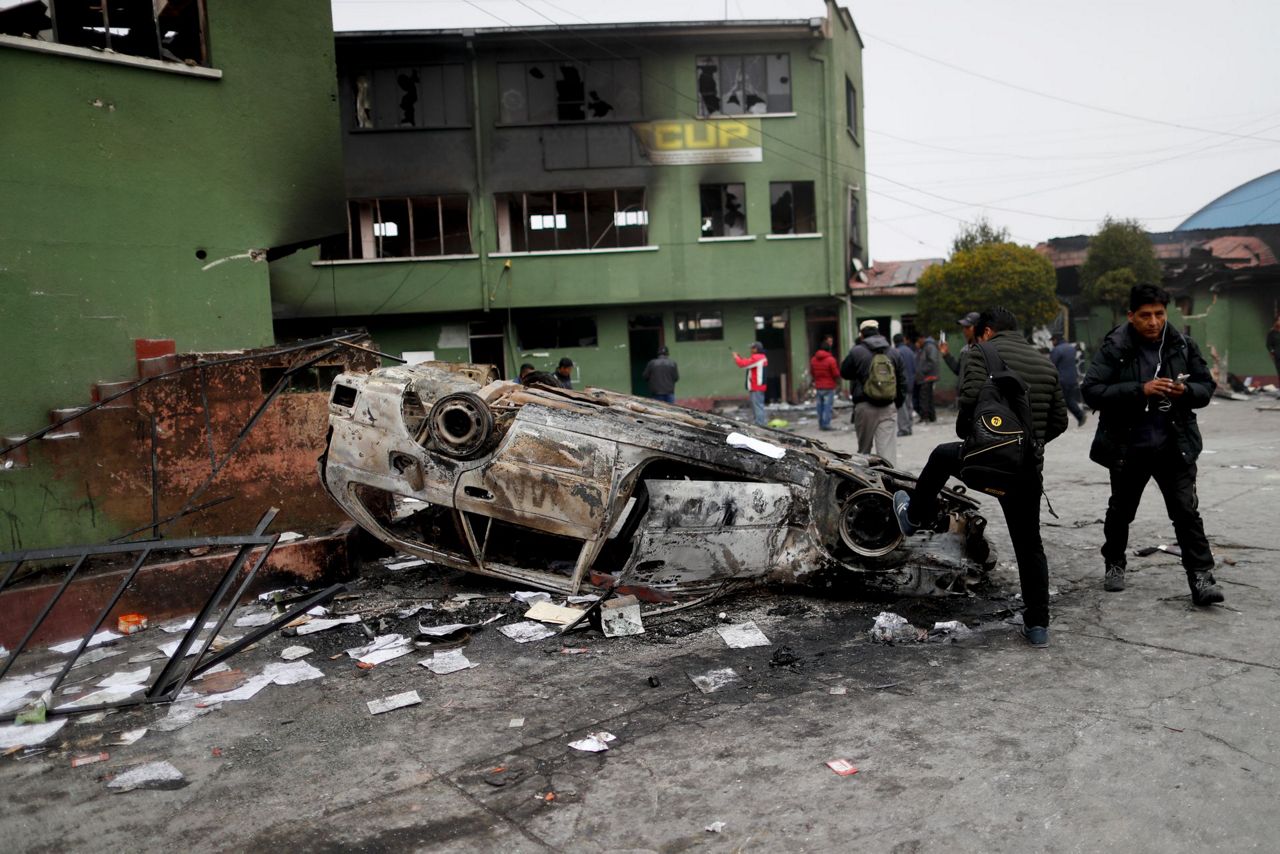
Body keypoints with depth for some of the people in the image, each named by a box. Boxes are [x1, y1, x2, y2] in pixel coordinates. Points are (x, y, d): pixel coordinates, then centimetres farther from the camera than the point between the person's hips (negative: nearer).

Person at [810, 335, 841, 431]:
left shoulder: (813, 359, 4)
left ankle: (821, 424, 16)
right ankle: (826, 424, -6)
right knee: (828, 405, -3)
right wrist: (837, 382, 9)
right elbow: (836, 374, -10)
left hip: (818, 386, 6)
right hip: (829, 387, -6)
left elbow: (812, 372, 13)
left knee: (820, 405, 12)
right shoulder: (831, 359, -14)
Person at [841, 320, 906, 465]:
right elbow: (903, 381, 10)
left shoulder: (856, 352, -6)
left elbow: (844, 373, 8)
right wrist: (897, 403, 18)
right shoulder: (894, 353, 7)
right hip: (888, 407, 2)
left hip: (865, 406, -2)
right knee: (888, 448, -4)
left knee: (864, 449, 13)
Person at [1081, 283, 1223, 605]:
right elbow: (1091, 391, -17)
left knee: (1186, 511, -3)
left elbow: (1206, 387, 8)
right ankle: (1114, 564, 36)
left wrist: (1186, 391, -15)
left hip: (1174, 446, 1)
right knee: (1121, 510, 16)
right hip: (1128, 446, -1)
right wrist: (1141, 390, -26)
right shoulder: (1114, 347, -10)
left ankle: (1201, 577, 4)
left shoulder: (1183, 345, -1)